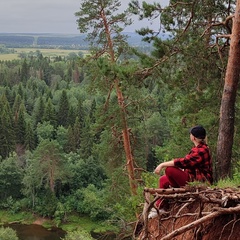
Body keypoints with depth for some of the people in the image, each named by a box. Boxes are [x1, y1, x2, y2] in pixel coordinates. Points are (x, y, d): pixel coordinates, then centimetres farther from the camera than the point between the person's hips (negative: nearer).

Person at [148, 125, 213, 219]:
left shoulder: (201, 151, -22)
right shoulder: (197, 148, 12)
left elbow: (183, 162, -28)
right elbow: (187, 161, 13)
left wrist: (162, 165, -22)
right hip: (193, 177, 11)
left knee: (169, 170, -22)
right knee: (163, 180, 8)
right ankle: (160, 207, 6)